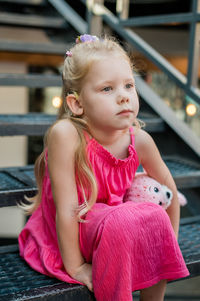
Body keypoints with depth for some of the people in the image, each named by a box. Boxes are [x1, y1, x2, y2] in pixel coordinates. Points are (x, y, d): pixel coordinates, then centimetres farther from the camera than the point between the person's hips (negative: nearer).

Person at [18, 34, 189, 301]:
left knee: (155, 218, -20)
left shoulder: (140, 140, -15)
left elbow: (168, 187, 3)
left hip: (113, 220, 5)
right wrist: (75, 267, -19)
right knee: (120, 223, -31)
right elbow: (66, 209, -25)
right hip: (63, 236, -5)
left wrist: (169, 242, 10)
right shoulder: (66, 134, -29)